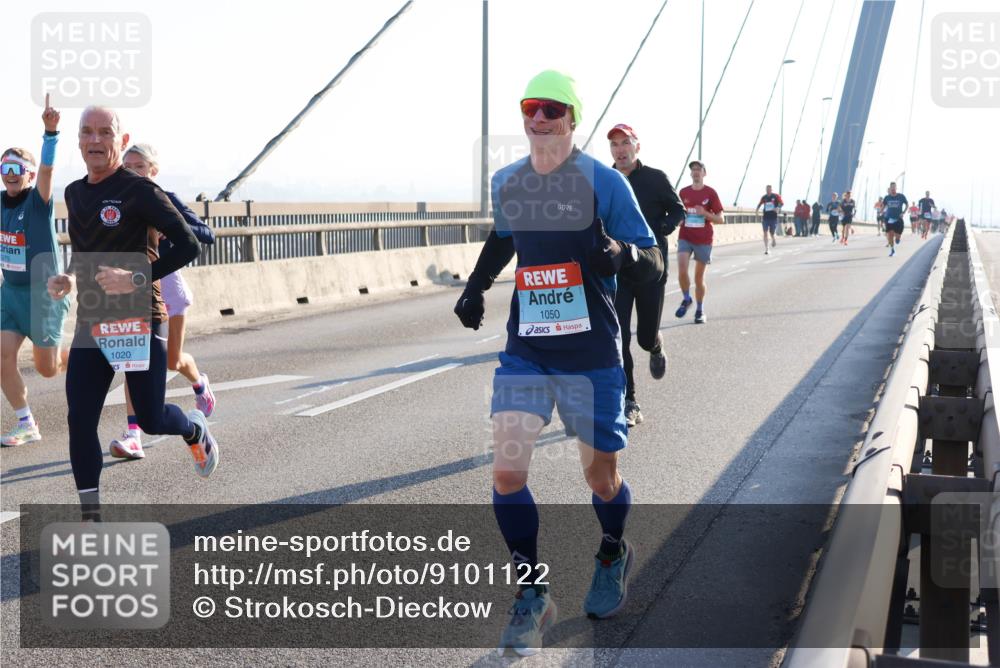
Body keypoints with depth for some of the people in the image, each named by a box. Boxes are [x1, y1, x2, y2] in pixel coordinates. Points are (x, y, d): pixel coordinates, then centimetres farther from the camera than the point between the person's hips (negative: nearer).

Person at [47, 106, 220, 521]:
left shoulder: (139, 191, -11)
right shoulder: (74, 194, 10)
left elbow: (188, 246, -15)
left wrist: (137, 279, -24)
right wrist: (69, 279, 4)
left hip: (140, 320, -5)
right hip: (91, 322, 5)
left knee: (150, 419, 2)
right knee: (80, 420, -4)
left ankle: (196, 430, 38)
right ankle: (91, 517, 4)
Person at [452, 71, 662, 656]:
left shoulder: (603, 182, -9)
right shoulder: (506, 183, 6)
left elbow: (654, 266, -8)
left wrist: (621, 255, -30)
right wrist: (477, 286, 13)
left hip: (591, 354, -3)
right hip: (525, 351, 3)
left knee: (602, 476, 8)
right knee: (507, 472, -9)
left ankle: (614, 554, 42)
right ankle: (533, 596, 7)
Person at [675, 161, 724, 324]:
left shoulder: (710, 193, -1)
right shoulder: (683, 192, 7)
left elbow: (721, 219, -1)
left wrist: (705, 213, -17)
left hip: (704, 240, -1)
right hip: (685, 238, 2)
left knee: (699, 277, 5)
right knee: (682, 270, -18)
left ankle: (700, 310, 21)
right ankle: (686, 299, 8)